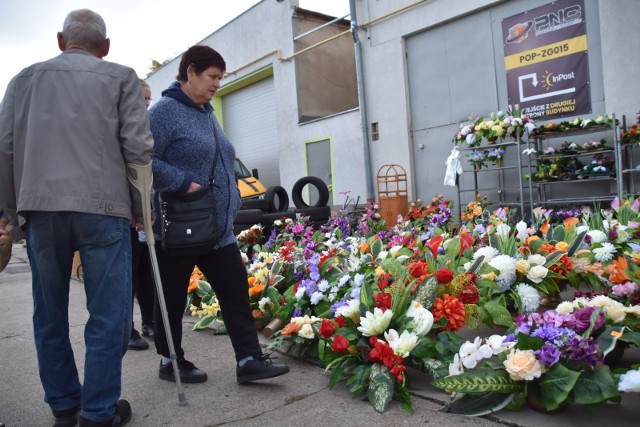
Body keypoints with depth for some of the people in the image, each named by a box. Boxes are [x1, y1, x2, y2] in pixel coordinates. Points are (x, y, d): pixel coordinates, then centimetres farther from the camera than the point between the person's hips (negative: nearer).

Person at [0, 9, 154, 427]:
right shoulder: (121, 78, 8)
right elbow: (139, 147, -1)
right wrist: (138, 204, 8)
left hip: (39, 207, 4)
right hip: (102, 206, -3)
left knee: (50, 316, 15)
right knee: (108, 315, 5)